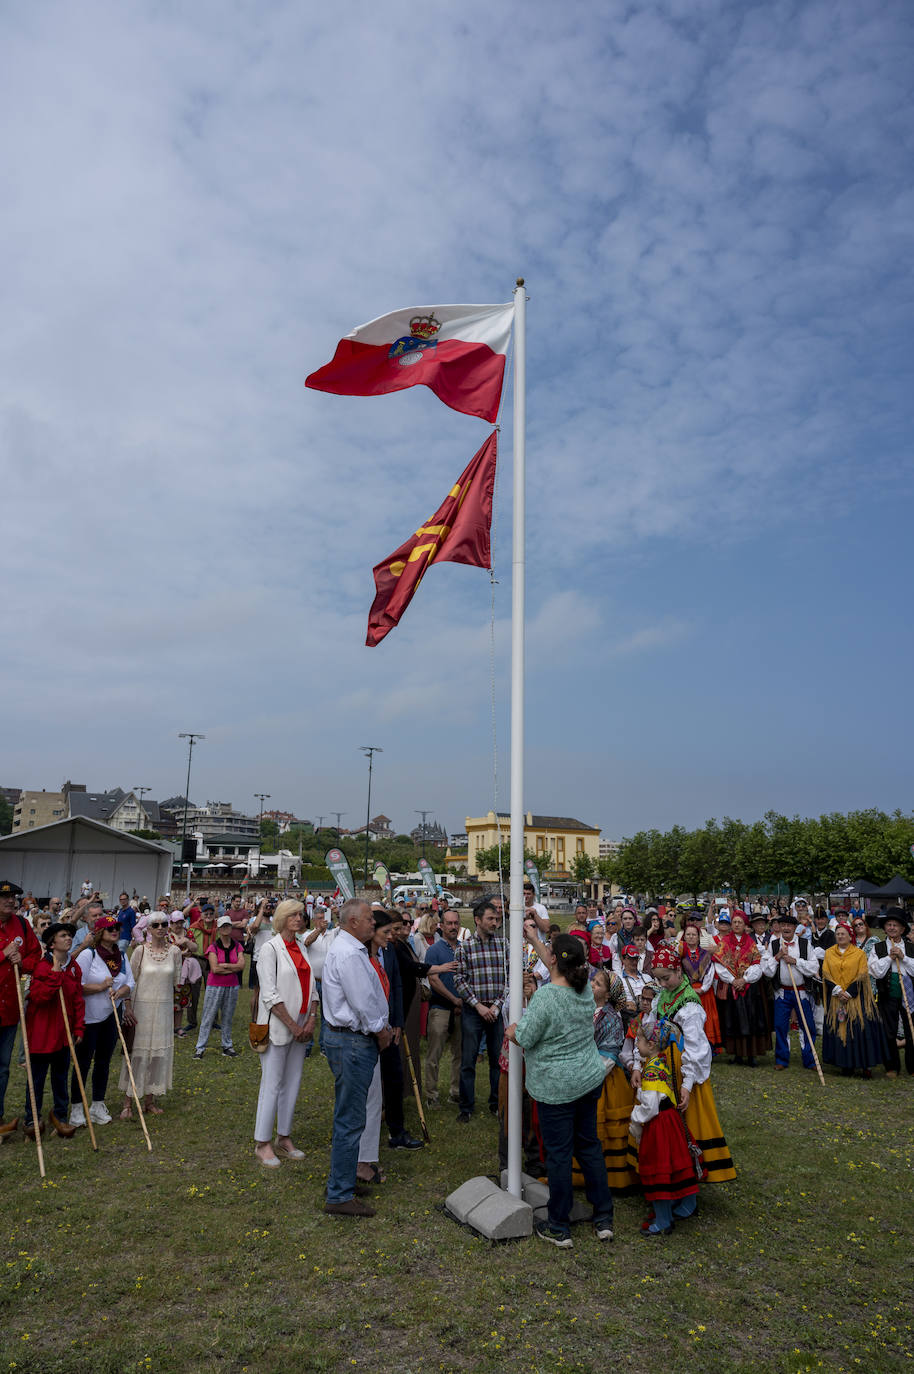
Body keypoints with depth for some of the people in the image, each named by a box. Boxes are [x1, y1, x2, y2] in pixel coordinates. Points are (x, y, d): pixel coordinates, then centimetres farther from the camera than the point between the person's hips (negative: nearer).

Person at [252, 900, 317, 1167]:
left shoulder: (303, 947, 11)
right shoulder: (270, 948, -9)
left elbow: (311, 987, 11)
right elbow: (270, 994, -14)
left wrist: (311, 1020, -2)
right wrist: (292, 1025, -14)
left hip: (301, 1026, 6)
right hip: (277, 1025, -6)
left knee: (292, 1083, 11)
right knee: (272, 1084, -1)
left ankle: (284, 1138, 23)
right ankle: (263, 1143, 11)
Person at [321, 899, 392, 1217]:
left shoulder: (348, 949, 14)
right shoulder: (349, 954, -20)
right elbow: (362, 1003, -22)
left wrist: (382, 1027, 11)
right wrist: (380, 1031, -7)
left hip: (351, 1037, 11)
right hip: (352, 1041, -11)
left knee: (347, 1116, 20)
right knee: (350, 1120, -4)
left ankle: (344, 1181, 32)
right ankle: (340, 1196, 4)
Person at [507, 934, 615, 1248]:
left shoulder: (545, 996, -23)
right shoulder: (585, 989, -2)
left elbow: (524, 1039, -18)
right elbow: (559, 970, 17)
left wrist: (512, 1032, 5)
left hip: (556, 1087, -6)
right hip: (590, 1079, 7)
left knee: (558, 1153, 5)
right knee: (589, 1145, 18)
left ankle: (559, 1229, 17)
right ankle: (604, 1219, 27)